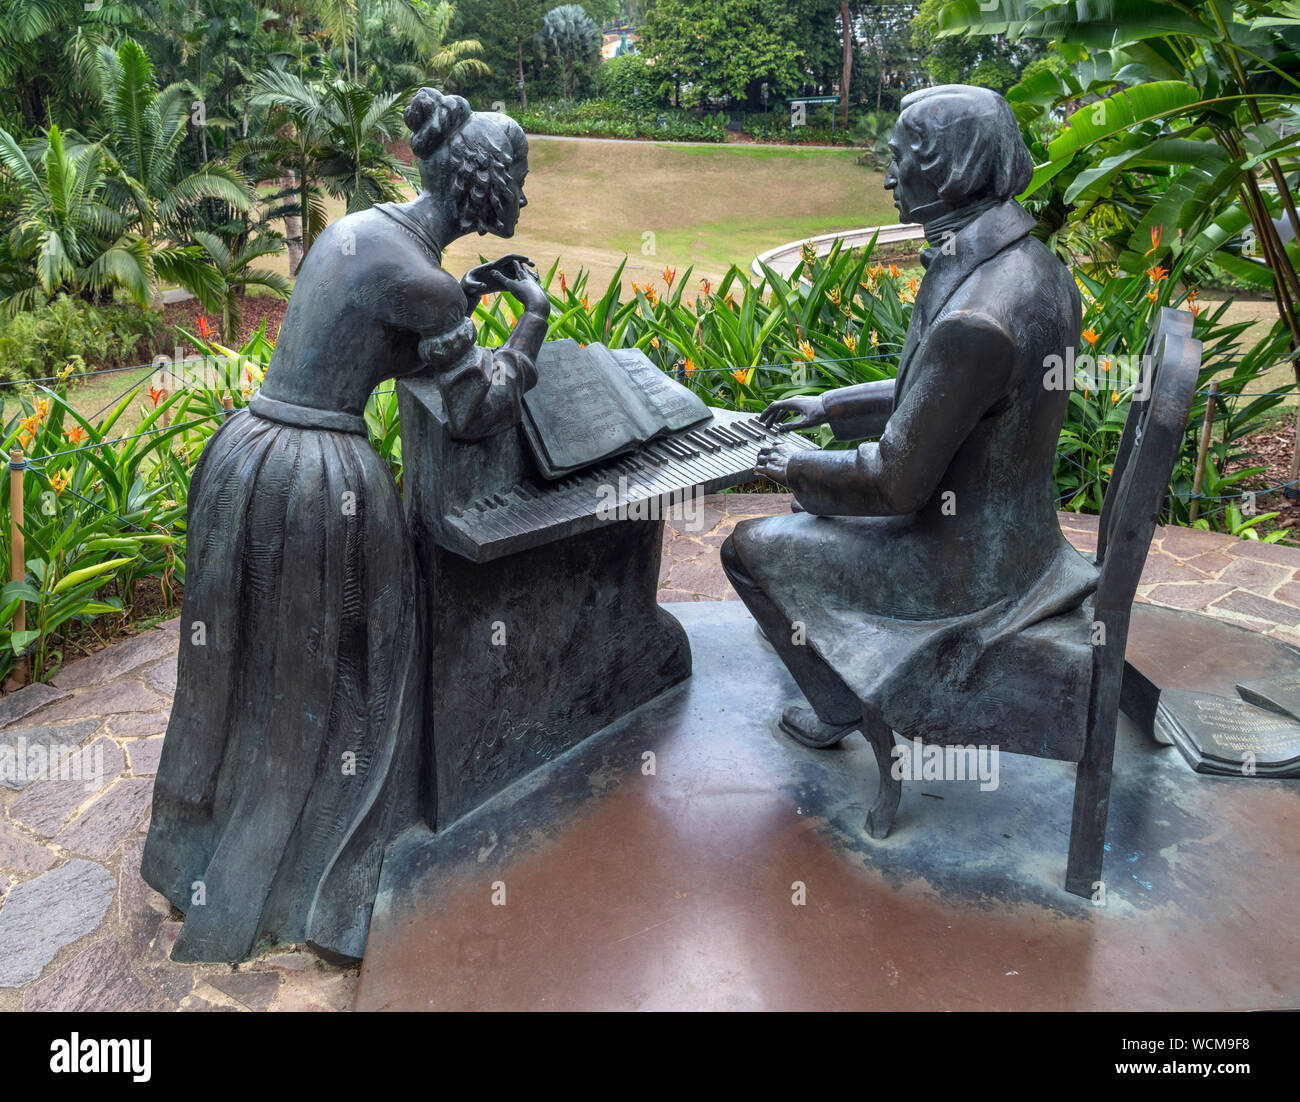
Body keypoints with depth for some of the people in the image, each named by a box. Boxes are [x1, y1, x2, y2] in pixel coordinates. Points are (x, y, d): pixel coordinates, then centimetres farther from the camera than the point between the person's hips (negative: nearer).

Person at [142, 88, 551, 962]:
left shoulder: (359, 226, 9)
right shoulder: (422, 279, -17)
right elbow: (477, 414, -10)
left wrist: (463, 297, 18)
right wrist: (534, 316, 1)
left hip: (244, 453, 8)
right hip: (326, 481, -8)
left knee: (247, 666, 24)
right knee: (335, 683, 12)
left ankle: (210, 846, 46)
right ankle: (315, 881, 31)